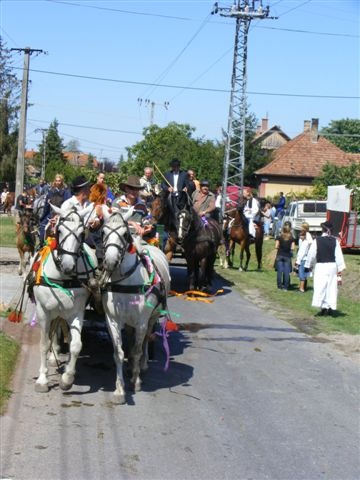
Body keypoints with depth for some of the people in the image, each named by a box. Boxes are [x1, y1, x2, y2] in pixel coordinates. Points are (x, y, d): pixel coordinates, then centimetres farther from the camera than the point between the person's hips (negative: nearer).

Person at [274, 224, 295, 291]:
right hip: (288, 256, 0)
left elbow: (276, 246, -6)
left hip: (280, 255, 0)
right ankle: (286, 286, 2)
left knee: (279, 271, 4)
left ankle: (279, 286, 5)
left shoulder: (279, 237, -3)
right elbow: (292, 248, -6)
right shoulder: (292, 238, -2)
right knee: (286, 272, 3)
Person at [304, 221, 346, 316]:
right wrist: (340, 270, 4)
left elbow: (311, 255, 0)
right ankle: (331, 307, 10)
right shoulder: (335, 241, -1)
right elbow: (339, 256, -1)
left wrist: (308, 266, 16)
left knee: (320, 287, 4)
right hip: (332, 266, 2)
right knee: (332, 287, 10)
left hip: (320, 266, -2)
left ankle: (323, 307, 0)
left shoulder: (317, 241, -5)